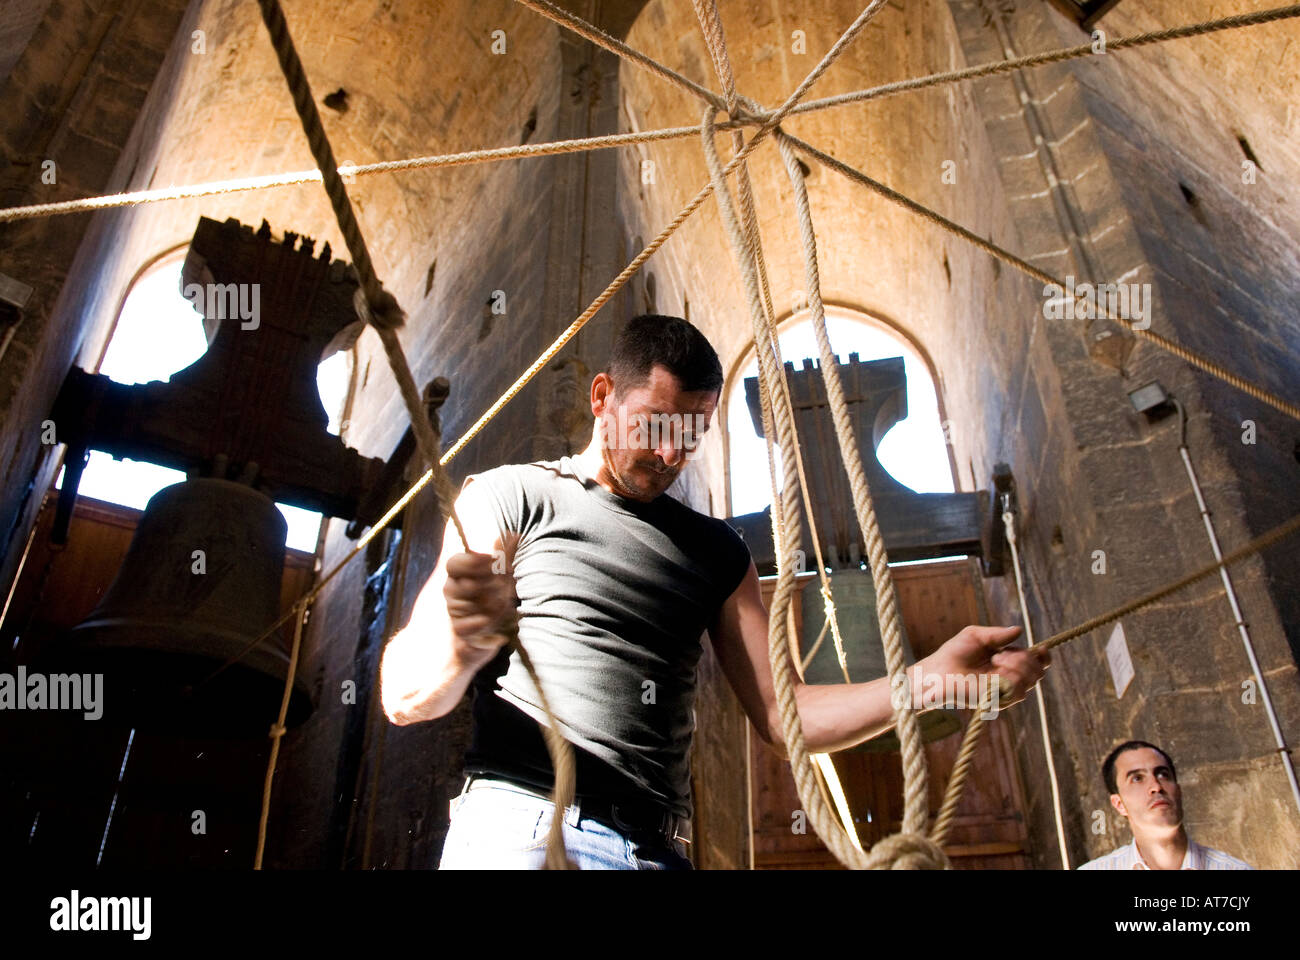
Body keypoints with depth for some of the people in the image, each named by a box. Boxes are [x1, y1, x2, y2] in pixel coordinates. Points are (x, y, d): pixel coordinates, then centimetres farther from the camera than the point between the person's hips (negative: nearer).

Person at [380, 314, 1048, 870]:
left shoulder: (716, 551, 17)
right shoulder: (510, 498, 3)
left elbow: (780, 715, 13)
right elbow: (405, 697, -5)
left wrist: (929, 678, -1)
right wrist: (462, 644, -28)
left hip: (660, 848, 4)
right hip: (519, 826, -3)